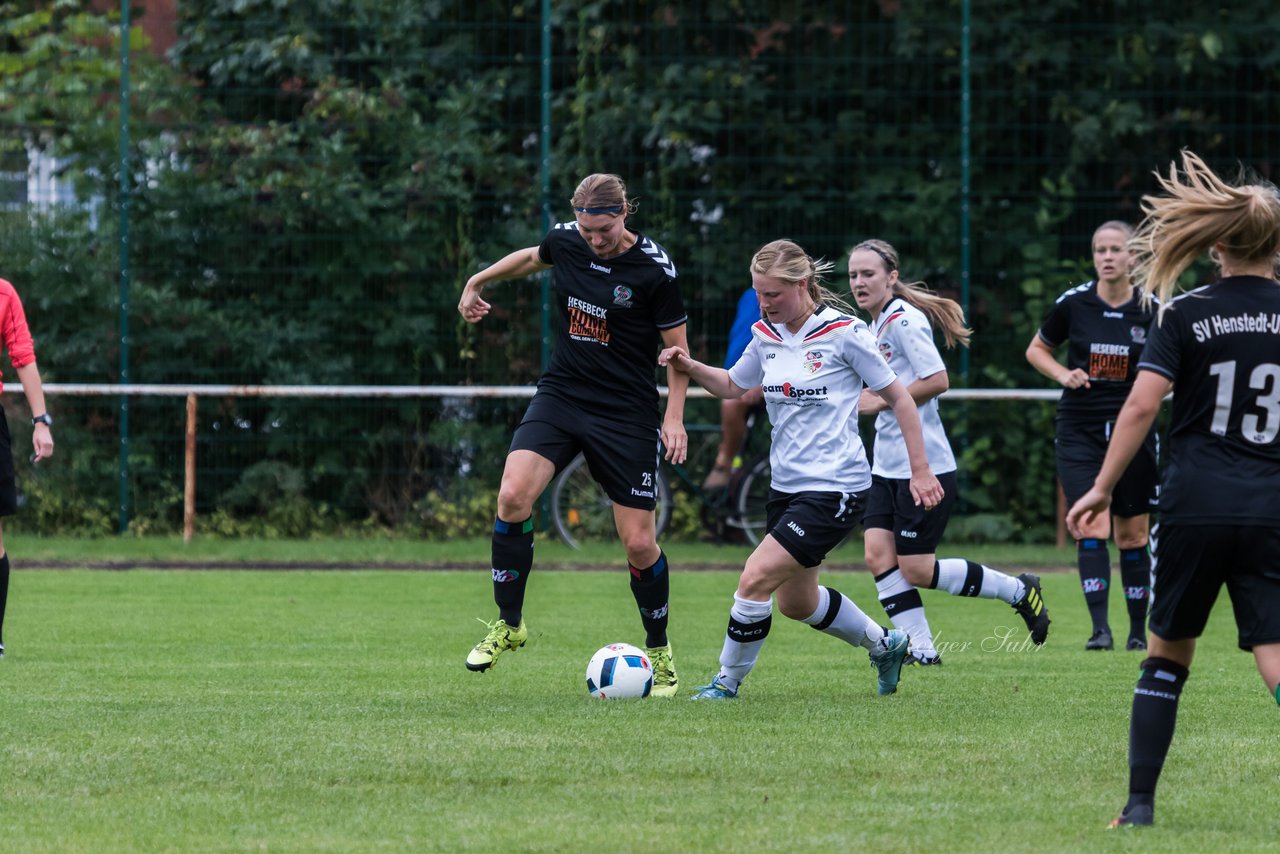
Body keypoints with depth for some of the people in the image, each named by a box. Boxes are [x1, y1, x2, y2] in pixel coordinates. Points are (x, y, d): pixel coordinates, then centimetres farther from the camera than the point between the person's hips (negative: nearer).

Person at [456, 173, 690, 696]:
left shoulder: (654, 267, -14)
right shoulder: (565, 241, -2)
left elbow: (677, 346, -5)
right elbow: (533, 258, 24)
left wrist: (674, 418, -13)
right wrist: (478, 281, 31)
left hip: (626, 416, -3)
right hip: (560, 396, 3)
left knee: (639, 543, -4)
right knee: (513, 495, -20)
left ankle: (659, 651, 20)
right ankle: (508, 624, -4)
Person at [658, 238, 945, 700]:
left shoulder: (843, 333, -13)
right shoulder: (766, 335, 4)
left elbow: (899, 397, -6)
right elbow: (733, 385, 21)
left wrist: (921, 471, -5)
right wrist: (691, 367, 1)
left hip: (834, 487, -8)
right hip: (786, 485, 8)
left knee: (756, 578, -16)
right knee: (796, 602, 17)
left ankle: (728, 681, 1)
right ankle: (885, 645, 39)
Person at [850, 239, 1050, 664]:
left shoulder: (904, 320, -14)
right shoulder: (877, 325, 14)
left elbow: (937, 380, -22)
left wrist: (880, 402, -16)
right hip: (888, 466, 9)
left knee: (916, 570, -6)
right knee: (878, 554, -4)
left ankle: (1019, 591, 11)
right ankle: (921, 649, 0)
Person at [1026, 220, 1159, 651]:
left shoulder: (1152, 309, -4)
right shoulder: (1073, 303, -4)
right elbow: (1036, 349, 12)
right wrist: (1063, 374, -6)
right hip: (1080, 432, 0)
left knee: (1133, 535, 7)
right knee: (1092, 527, -13)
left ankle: (1139, 630, 18)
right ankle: (1100, 628, -14)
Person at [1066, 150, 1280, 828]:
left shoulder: (1186, 315, -2)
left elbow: (1141, 406, -9)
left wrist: (1102, 489, -1)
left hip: (1194, 507, -1)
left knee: (1168, 654, 14)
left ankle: (1140, 803, 12)